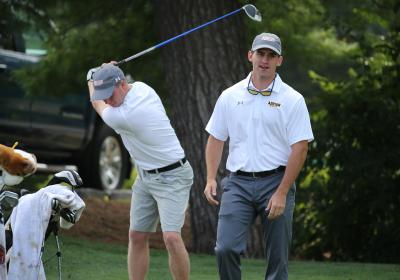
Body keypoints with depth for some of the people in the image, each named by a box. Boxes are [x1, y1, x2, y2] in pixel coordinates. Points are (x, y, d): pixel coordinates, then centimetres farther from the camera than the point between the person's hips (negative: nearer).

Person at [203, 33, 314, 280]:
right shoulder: (230, 97, 8)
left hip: (276, 182, -2)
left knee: (278, 259, -1)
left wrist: (281, 193, -13)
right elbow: (216, 139, 14)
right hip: (238, 183, 2)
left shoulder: (292, 100, -2)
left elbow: (300, 148, -6)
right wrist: (211, 179, 1)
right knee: (226, 248, -13)